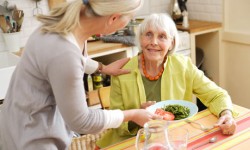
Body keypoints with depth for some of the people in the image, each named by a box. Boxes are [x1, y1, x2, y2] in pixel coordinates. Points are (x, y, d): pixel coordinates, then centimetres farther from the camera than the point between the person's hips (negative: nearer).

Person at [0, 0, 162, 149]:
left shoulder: (74, 18, -12)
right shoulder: (64, 53, -37)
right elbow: (80, 122, -23)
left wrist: (104, 68, 12)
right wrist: (133, 115, -14)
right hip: (31, 131, -7)